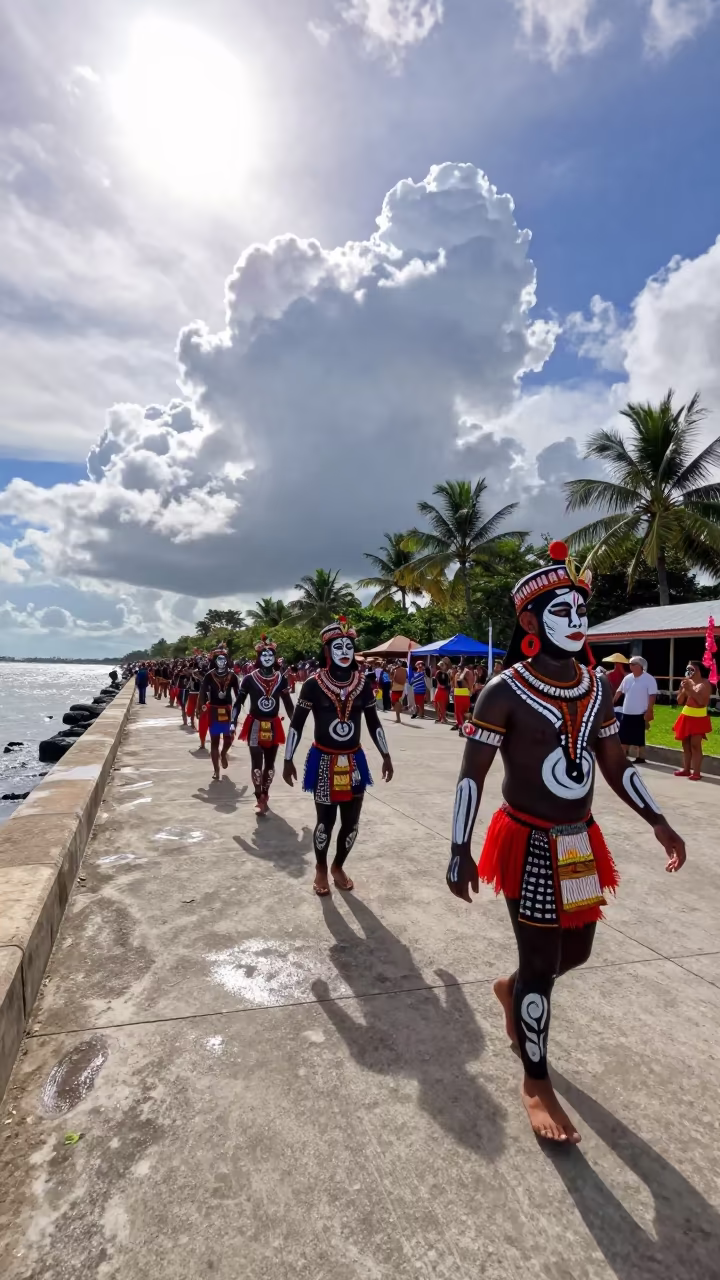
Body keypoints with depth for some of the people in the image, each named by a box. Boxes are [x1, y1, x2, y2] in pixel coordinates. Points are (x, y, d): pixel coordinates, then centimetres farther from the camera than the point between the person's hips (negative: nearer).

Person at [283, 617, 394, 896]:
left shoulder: (363, 683, -1)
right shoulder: (313, 683, -11)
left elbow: (374, 723, 8)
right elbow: (296, 723, -6)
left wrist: (386, 756, 8)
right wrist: (288, 760, -6)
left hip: (354, 761, 3)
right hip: (323, 761, -3)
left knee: (351, 821, 10)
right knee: (326, 821, 6)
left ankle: (338, 866, 36)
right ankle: (321, 868, 34)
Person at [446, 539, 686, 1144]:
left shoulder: (597, 687, 2)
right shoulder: (504, 693, -18)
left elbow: (616, 764, 10)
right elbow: (472, 777, -15)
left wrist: (657, 820, 0)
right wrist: (460, 850, -19)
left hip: (582, 842, 7)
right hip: (529, 844, -6)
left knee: (576, 950, 20)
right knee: (541, 964, 6)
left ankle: (511, 988, 52)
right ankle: (536, 1082, 31)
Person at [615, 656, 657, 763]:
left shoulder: (649, 679, -10)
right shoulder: (627, 678, 7)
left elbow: (652, 696, -13)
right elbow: (619, 692, 16)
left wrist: (648, 712, -17)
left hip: (640, 714, -6)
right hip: (627, 713, 6)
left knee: (639, 738, 0)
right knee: (624, 736, 11)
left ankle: (641, 757, 10)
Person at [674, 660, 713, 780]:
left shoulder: (705, 684, -10)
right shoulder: (687, 682, 8)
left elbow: (703, 702, -21)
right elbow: (680, 702, 9)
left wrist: (690, 690, -21)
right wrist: (683, 689, -7)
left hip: (699, 719, -7)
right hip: (686, 717, 7)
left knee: (695, 745, -10)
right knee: (686, 744, 11)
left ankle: (696, 772, -7)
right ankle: (686, 769, 20)